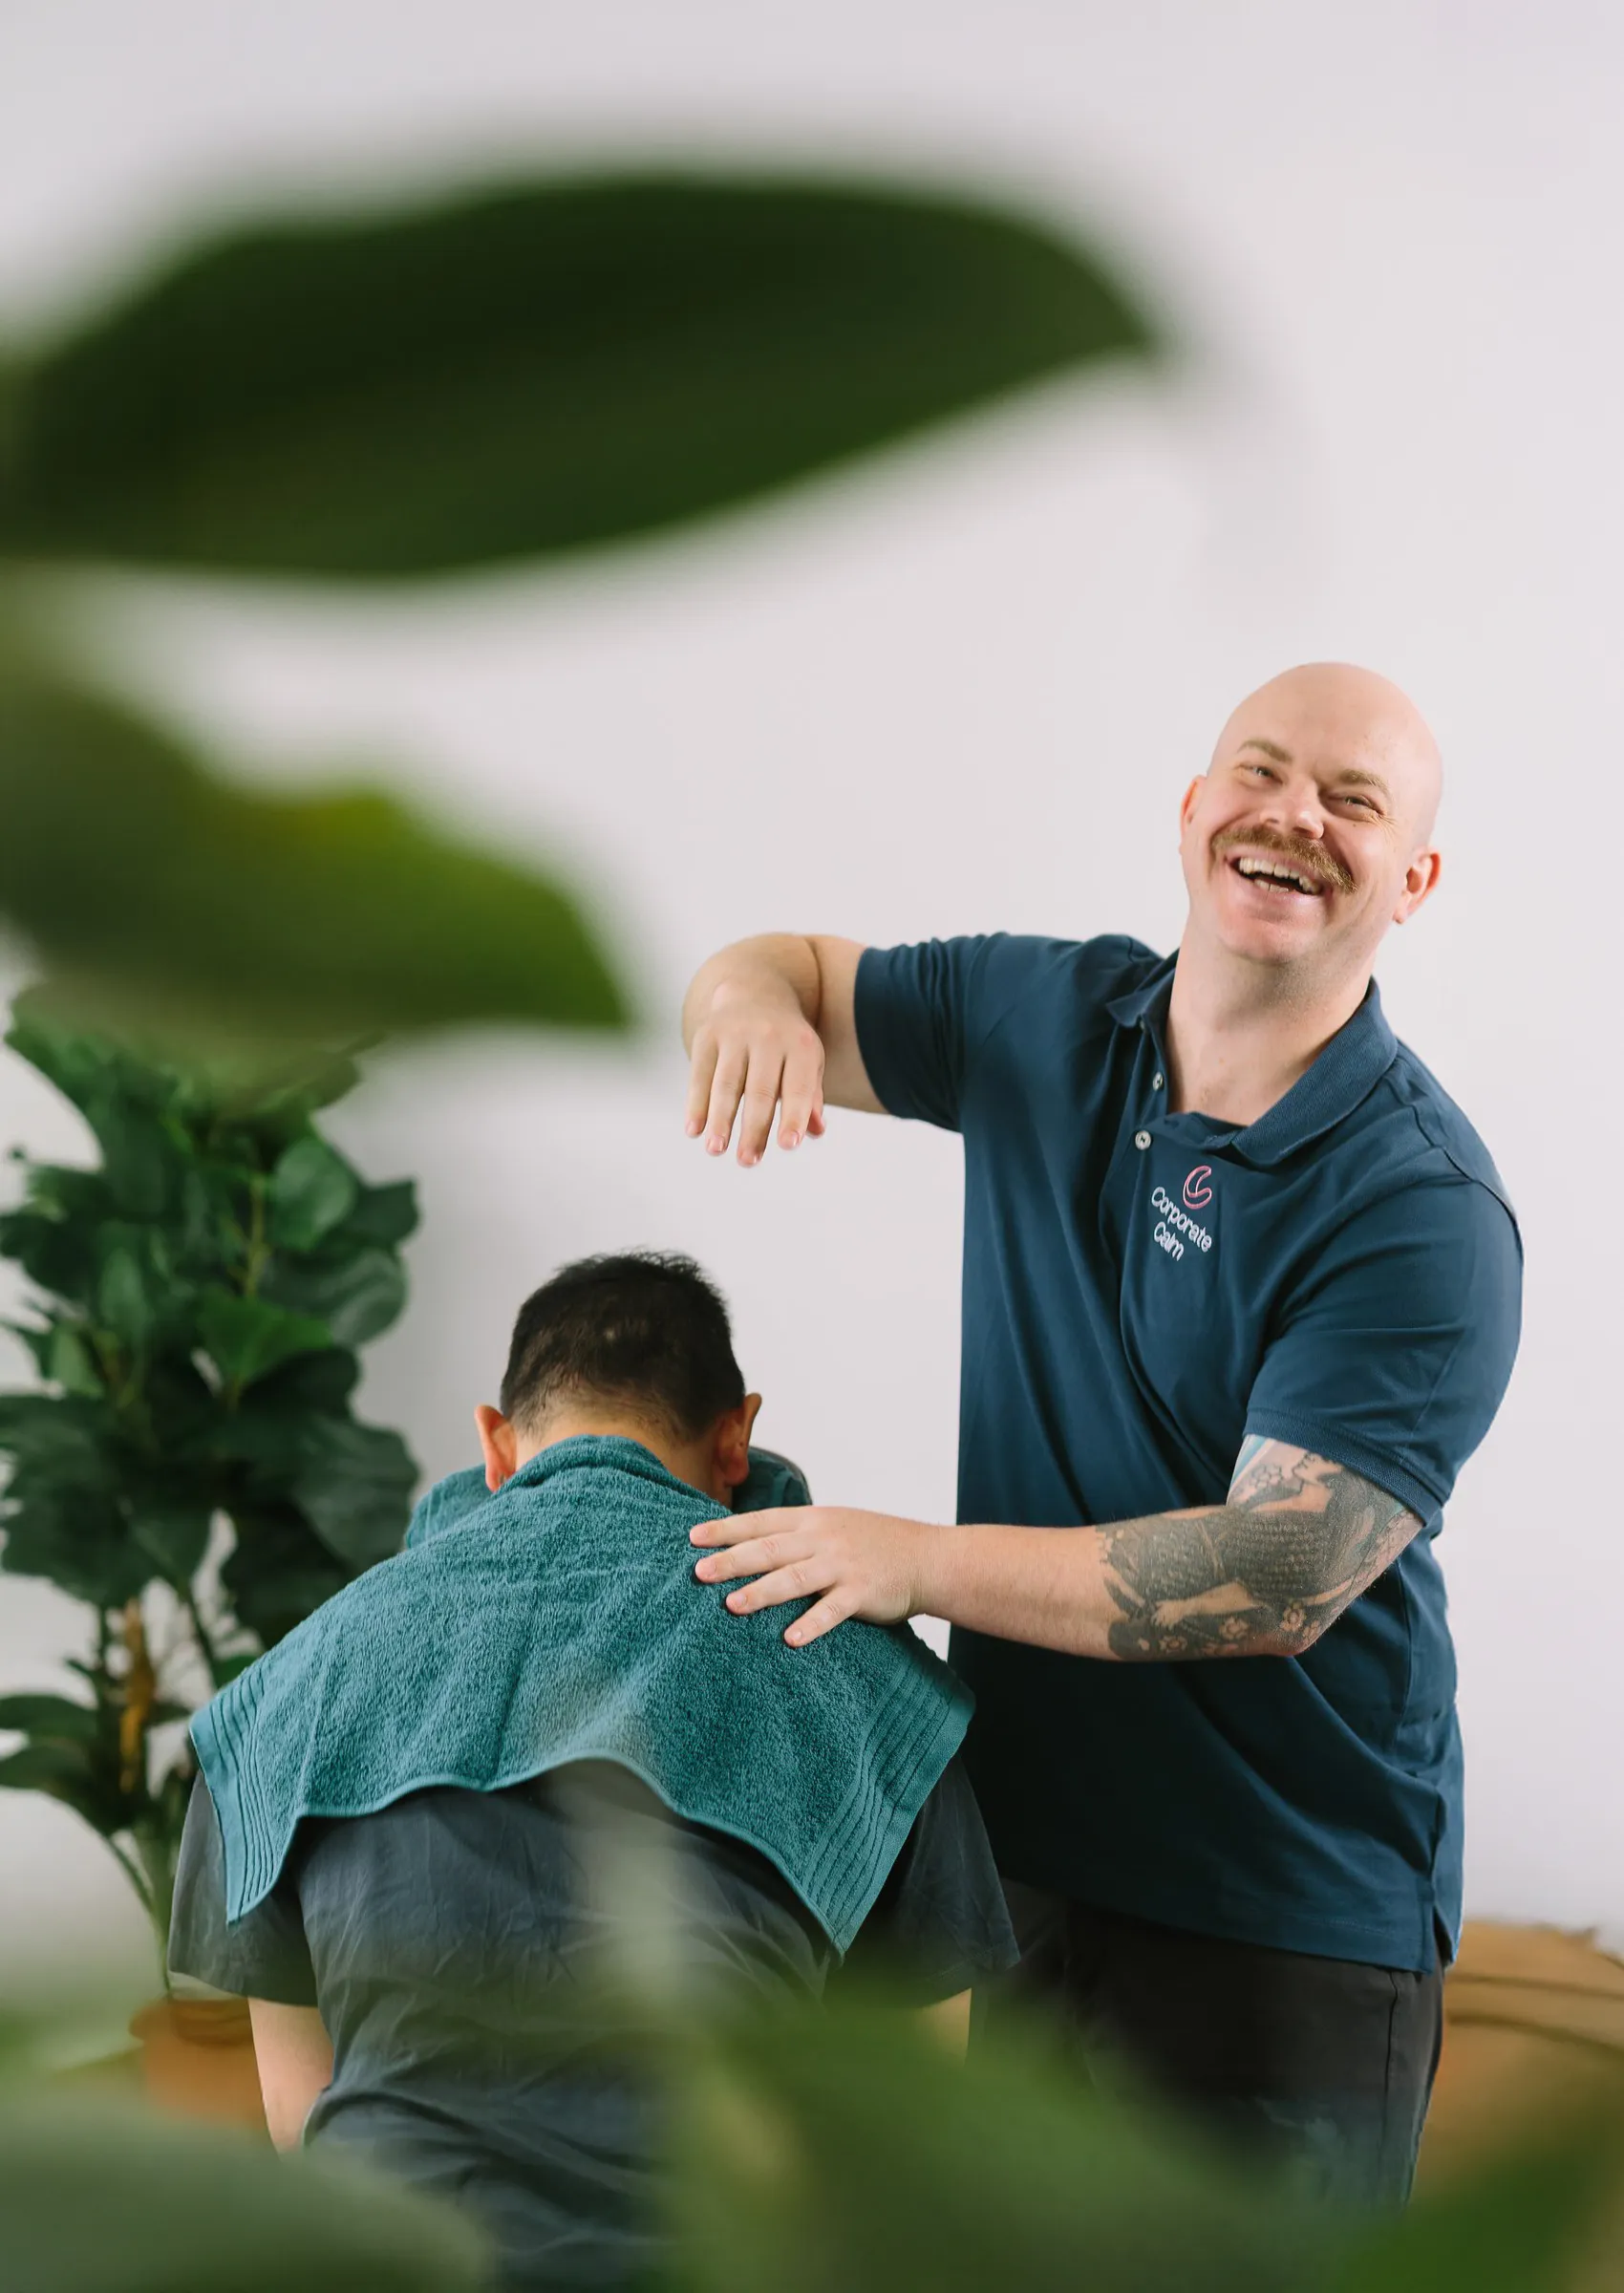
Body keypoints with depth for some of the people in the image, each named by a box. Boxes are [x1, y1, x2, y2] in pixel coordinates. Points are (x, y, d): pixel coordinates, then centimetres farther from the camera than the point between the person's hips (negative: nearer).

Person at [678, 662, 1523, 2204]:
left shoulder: (1424, 1213, -18)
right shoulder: (1042, 1021, 1)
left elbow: (1278, 1579, -24)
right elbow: (794, 985, 12)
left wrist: (921, 1561, -29)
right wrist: (752, 996, -14)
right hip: (1007, 1852, 5)